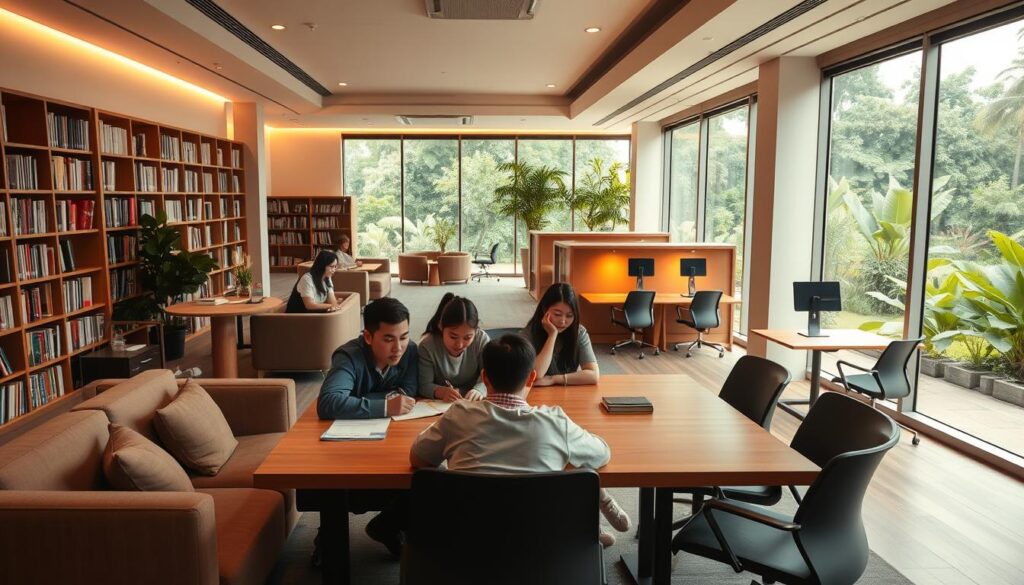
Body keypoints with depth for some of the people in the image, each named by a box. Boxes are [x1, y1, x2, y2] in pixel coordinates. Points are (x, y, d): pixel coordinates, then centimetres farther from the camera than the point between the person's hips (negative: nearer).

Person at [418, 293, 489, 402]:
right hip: (438, 406, -1)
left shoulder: (482, 340, -13)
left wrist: (479, 390, -33)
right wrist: (441, 392, -35)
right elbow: (424, 386, -14)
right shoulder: (427, 346, -16)